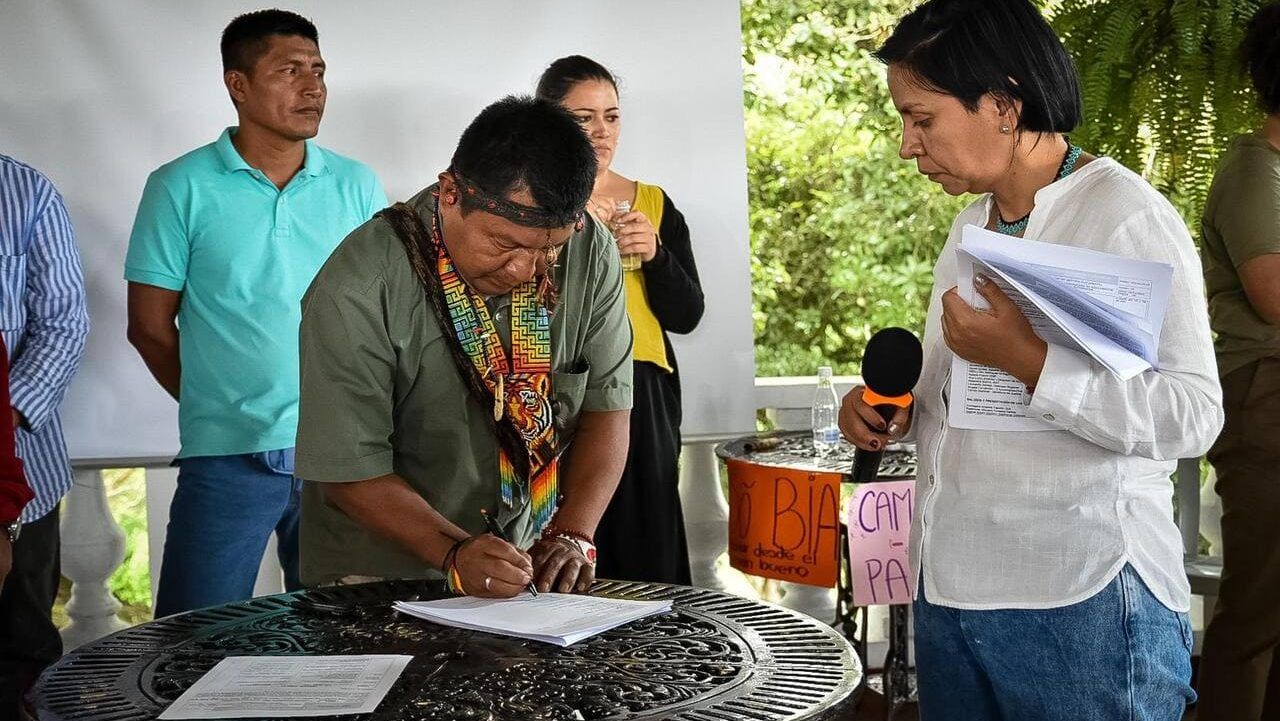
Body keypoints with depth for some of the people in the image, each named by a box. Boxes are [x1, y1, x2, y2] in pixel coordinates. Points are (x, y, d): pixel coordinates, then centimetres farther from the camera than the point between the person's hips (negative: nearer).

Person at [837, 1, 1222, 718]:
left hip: (1081, 606, -7)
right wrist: (894, 408, 5)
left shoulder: (1127, 215, -11)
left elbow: (1192, 416, -19)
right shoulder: (972, 227, 15)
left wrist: (1026, 360, -25)